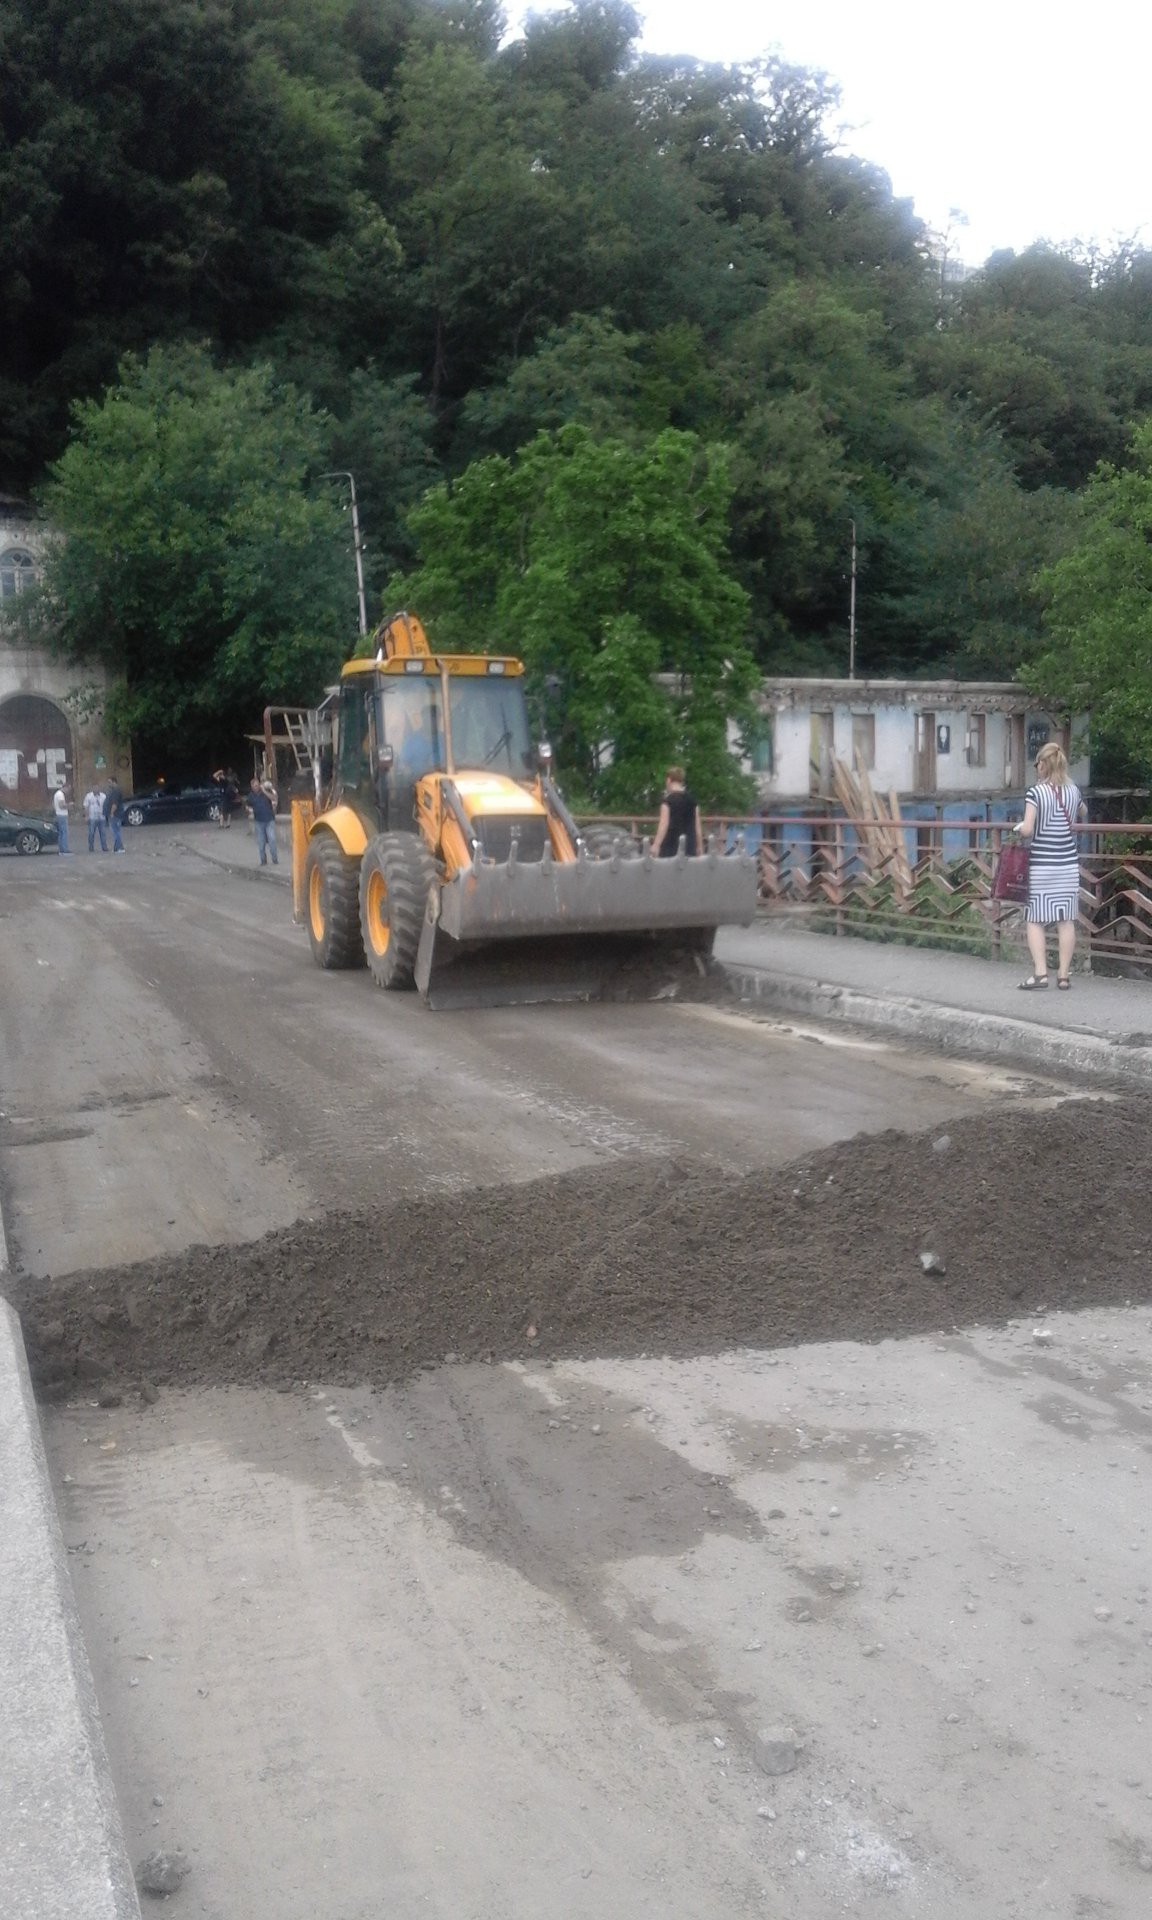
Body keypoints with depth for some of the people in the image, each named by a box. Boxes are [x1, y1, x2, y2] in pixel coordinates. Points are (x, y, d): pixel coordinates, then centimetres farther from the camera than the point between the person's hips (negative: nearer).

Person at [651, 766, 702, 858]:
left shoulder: (668, 800, -6)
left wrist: (656, 845, -18)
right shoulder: (691, 800, 9)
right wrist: (699, 847, 17)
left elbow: (664, 825, -14)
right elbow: (698, 826, 10)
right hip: (689, 847, 5)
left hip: (670, 848, -5)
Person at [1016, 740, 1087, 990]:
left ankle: (1040, 972, -6)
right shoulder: (1073, 791, 5)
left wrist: (1020, 831, 3)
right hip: (1068, 864, 4)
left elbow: (1026, 830, -17)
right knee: (1066, 921, 5)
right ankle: (1064, 976, 8)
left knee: (1036, 920, 3)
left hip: (1042, 865, -4)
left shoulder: (1035, 792, -10)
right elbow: (1083, 813, 28)